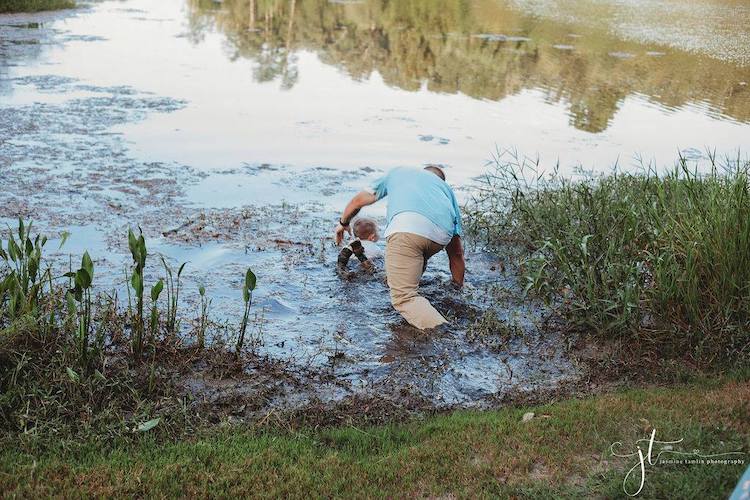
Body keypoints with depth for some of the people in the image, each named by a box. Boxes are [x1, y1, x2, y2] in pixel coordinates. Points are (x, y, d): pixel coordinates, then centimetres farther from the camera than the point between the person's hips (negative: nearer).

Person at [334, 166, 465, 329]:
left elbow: (358, 200, 45)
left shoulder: (397, 172, 40)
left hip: (407, 227, -3)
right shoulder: (446, 188, 39)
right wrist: (459, 287, 45)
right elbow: (456, 252, 35)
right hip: (442, 235, 3)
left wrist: (343, 222, 64)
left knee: (403, 298, -7)